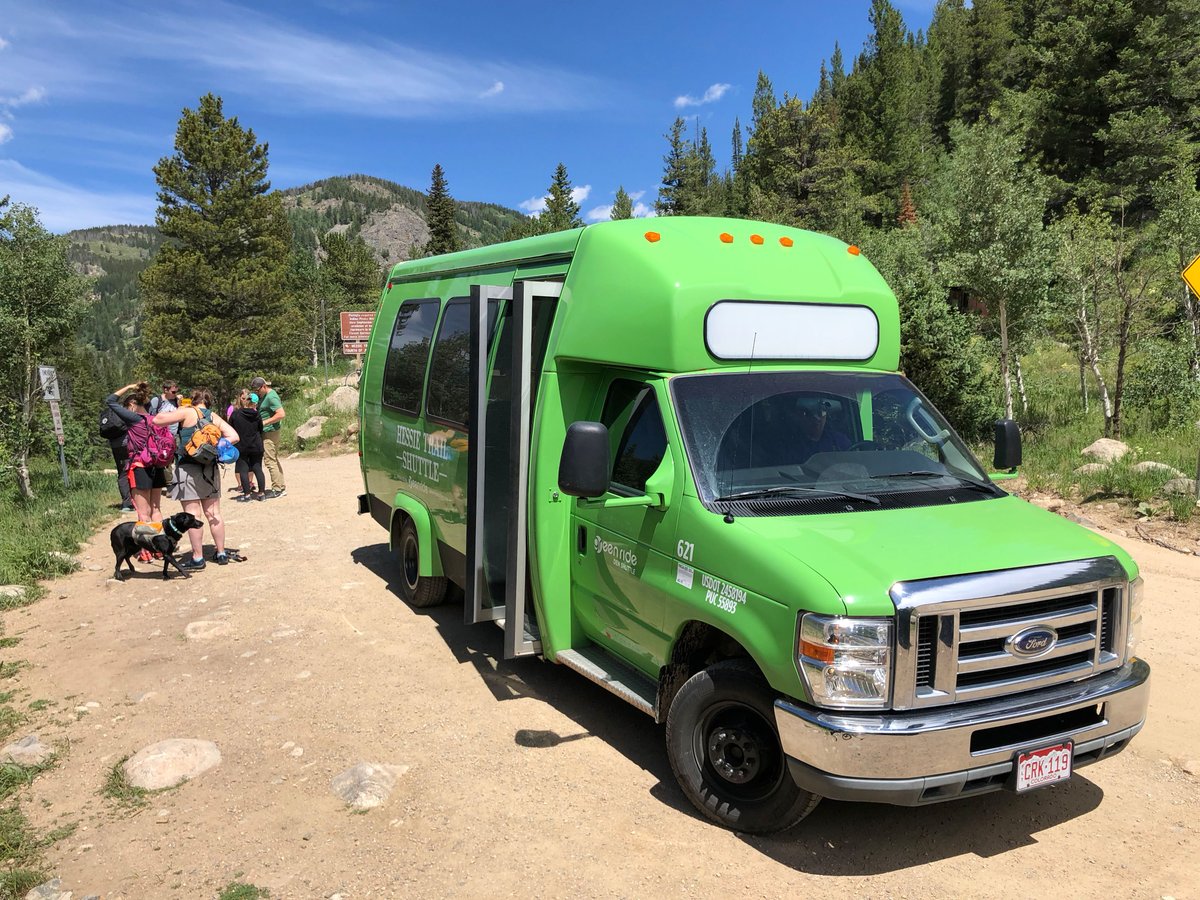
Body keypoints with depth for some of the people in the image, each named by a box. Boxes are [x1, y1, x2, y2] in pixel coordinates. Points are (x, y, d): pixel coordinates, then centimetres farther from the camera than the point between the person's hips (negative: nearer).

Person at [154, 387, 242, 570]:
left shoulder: (187, 412, -5)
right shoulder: (214, 417, 8)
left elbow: (157, 420, -5)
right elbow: (233, 437, 2)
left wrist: (176, 411, 11)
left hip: (189, 469, -5)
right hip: (210, 468, 5)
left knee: (192, 515, -2)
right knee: (213, 513, 12)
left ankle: (197, 558, 0)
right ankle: (221, 553, 18)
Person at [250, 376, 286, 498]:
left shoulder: (271, 397, -16)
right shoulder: (264, 396, 15)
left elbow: (281, 414, -26)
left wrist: (265, 422, -21)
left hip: (270, 432, -11)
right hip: (267, 432, 11)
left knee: (270, 460, -8)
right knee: (274, 460, 13)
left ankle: (277, 489, -5)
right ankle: (281, 487, 19)